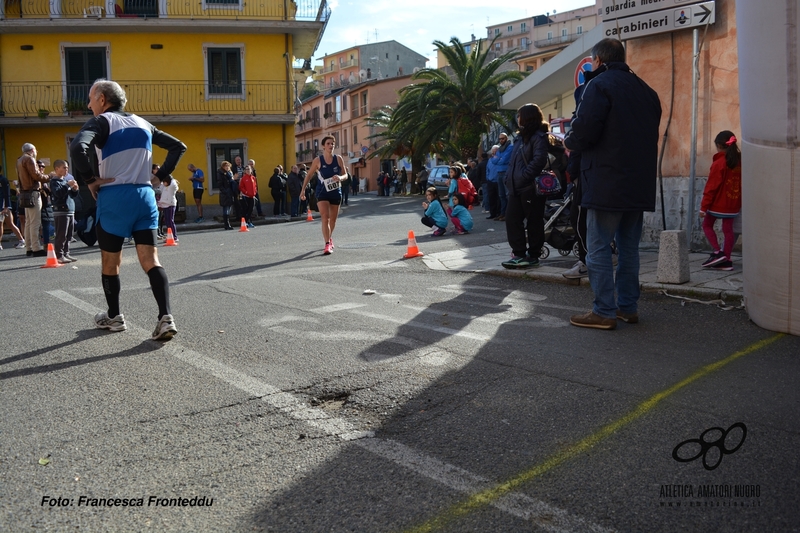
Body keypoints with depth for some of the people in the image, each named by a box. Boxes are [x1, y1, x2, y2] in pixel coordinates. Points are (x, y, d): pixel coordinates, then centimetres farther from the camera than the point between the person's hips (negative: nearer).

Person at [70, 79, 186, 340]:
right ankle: (166, 317, -15)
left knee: (110, 261, 12)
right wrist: (161, 175, 15)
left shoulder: (101, 121, -3)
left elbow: (77, 148, -23)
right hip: (145, 195, 5)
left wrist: (90, 180, -11)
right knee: (150, 260, 0)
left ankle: (114, 317, 25)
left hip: (114, 197, -4)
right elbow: (178, 146, 19)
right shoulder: (142, 123, 15)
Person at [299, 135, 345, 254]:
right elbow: (309, 175, 4)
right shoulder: (318, 160, -6)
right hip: (322, 192, -3)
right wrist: (303, 189, 3)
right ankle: (327, 244, -19)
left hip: (336, 192, 3)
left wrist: (340, 177, -21)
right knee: (325, 217, -17)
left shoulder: (338, 159, -1)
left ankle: (329, 238, 41)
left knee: (333, 219, 15)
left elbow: (345, 175, 2)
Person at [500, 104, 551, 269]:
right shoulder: (522, 137, 20)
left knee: (533, 222, 0)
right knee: (512, 219, 5)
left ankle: (533, 255, 8)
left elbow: (539, 160, -22)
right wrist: (509, 178, 10)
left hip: (531, 188, -9)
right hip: (516, 188, 9)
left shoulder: (539, 137, -10)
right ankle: (519, 254, 10)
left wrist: (524, 176, -22)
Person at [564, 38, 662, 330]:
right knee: (629, 246, 14)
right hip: (639, 183, 8)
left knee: (599, 248, -3)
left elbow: (583, 132, -18)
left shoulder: (599, 85, -8)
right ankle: (628, 306, 19)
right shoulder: (645, 90, 16)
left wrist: (568, 141, 4)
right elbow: (650, 133, 20)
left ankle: (604, 311, -3)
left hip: (606, 183, -8)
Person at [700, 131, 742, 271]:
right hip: (733, 203, 6)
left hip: (718, 203, -6)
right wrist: (740, 202, 22)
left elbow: (711, 187, -15)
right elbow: (741, 183, 12)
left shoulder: (719, 163, -15)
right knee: (728, 229, 9)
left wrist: (704, 206, -11)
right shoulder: (739, 161, 4)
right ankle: (726, 260, 9)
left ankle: (717, 252, -2)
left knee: (707, 225, 11)